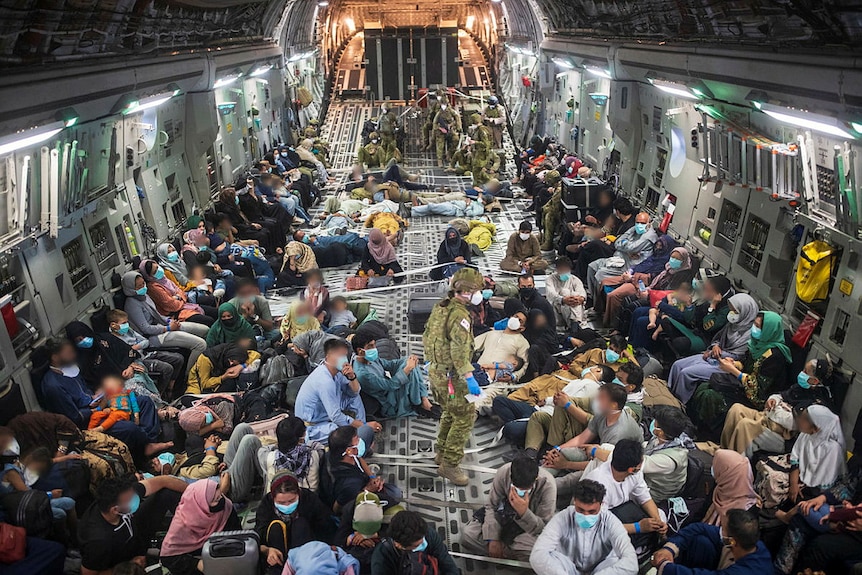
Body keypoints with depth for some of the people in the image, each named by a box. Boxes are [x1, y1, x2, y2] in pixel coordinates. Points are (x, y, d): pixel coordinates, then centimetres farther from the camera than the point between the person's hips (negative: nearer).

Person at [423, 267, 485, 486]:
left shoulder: (439, 307, 7)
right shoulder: (459, 315, -22)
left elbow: (427, 336, 16)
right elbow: (459, 350, -29)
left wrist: (430, 361, 28)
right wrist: (469, 378, -29)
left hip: (435, 370, 10)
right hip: (450, 375, -10)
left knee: (450, 412, 25)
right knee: (465, 417, -2)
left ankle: (442, 453, 37)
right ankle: (450, 464, 1)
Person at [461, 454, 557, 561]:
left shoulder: (547, 485, -28)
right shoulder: (503, 473, -23)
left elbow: (544, 529, -23)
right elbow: (491, 506, -9)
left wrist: (524, 512, -42)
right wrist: (492, 539, -18)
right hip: (504, 517, 3)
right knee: (467, 534, -17)